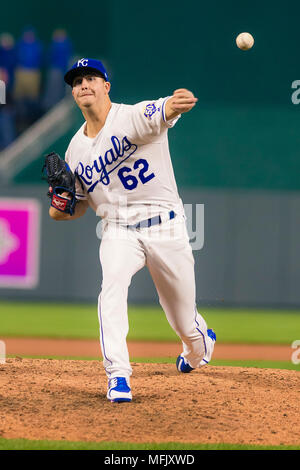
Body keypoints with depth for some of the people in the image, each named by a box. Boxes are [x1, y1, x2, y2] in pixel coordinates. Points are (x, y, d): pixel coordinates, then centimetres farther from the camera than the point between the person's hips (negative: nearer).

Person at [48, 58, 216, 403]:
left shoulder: (135, 116, -12)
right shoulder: (76, 149, 6)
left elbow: (163, 112, -36)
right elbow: (79, 206, 16)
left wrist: (177, 102, -62)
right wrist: (60, 209, -9)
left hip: (165, 226, -3)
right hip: (118, 230, 3)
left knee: (182, 319, 8)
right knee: (112, 286, -28)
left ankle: (200, 341, 46)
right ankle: (118, 377, -29)